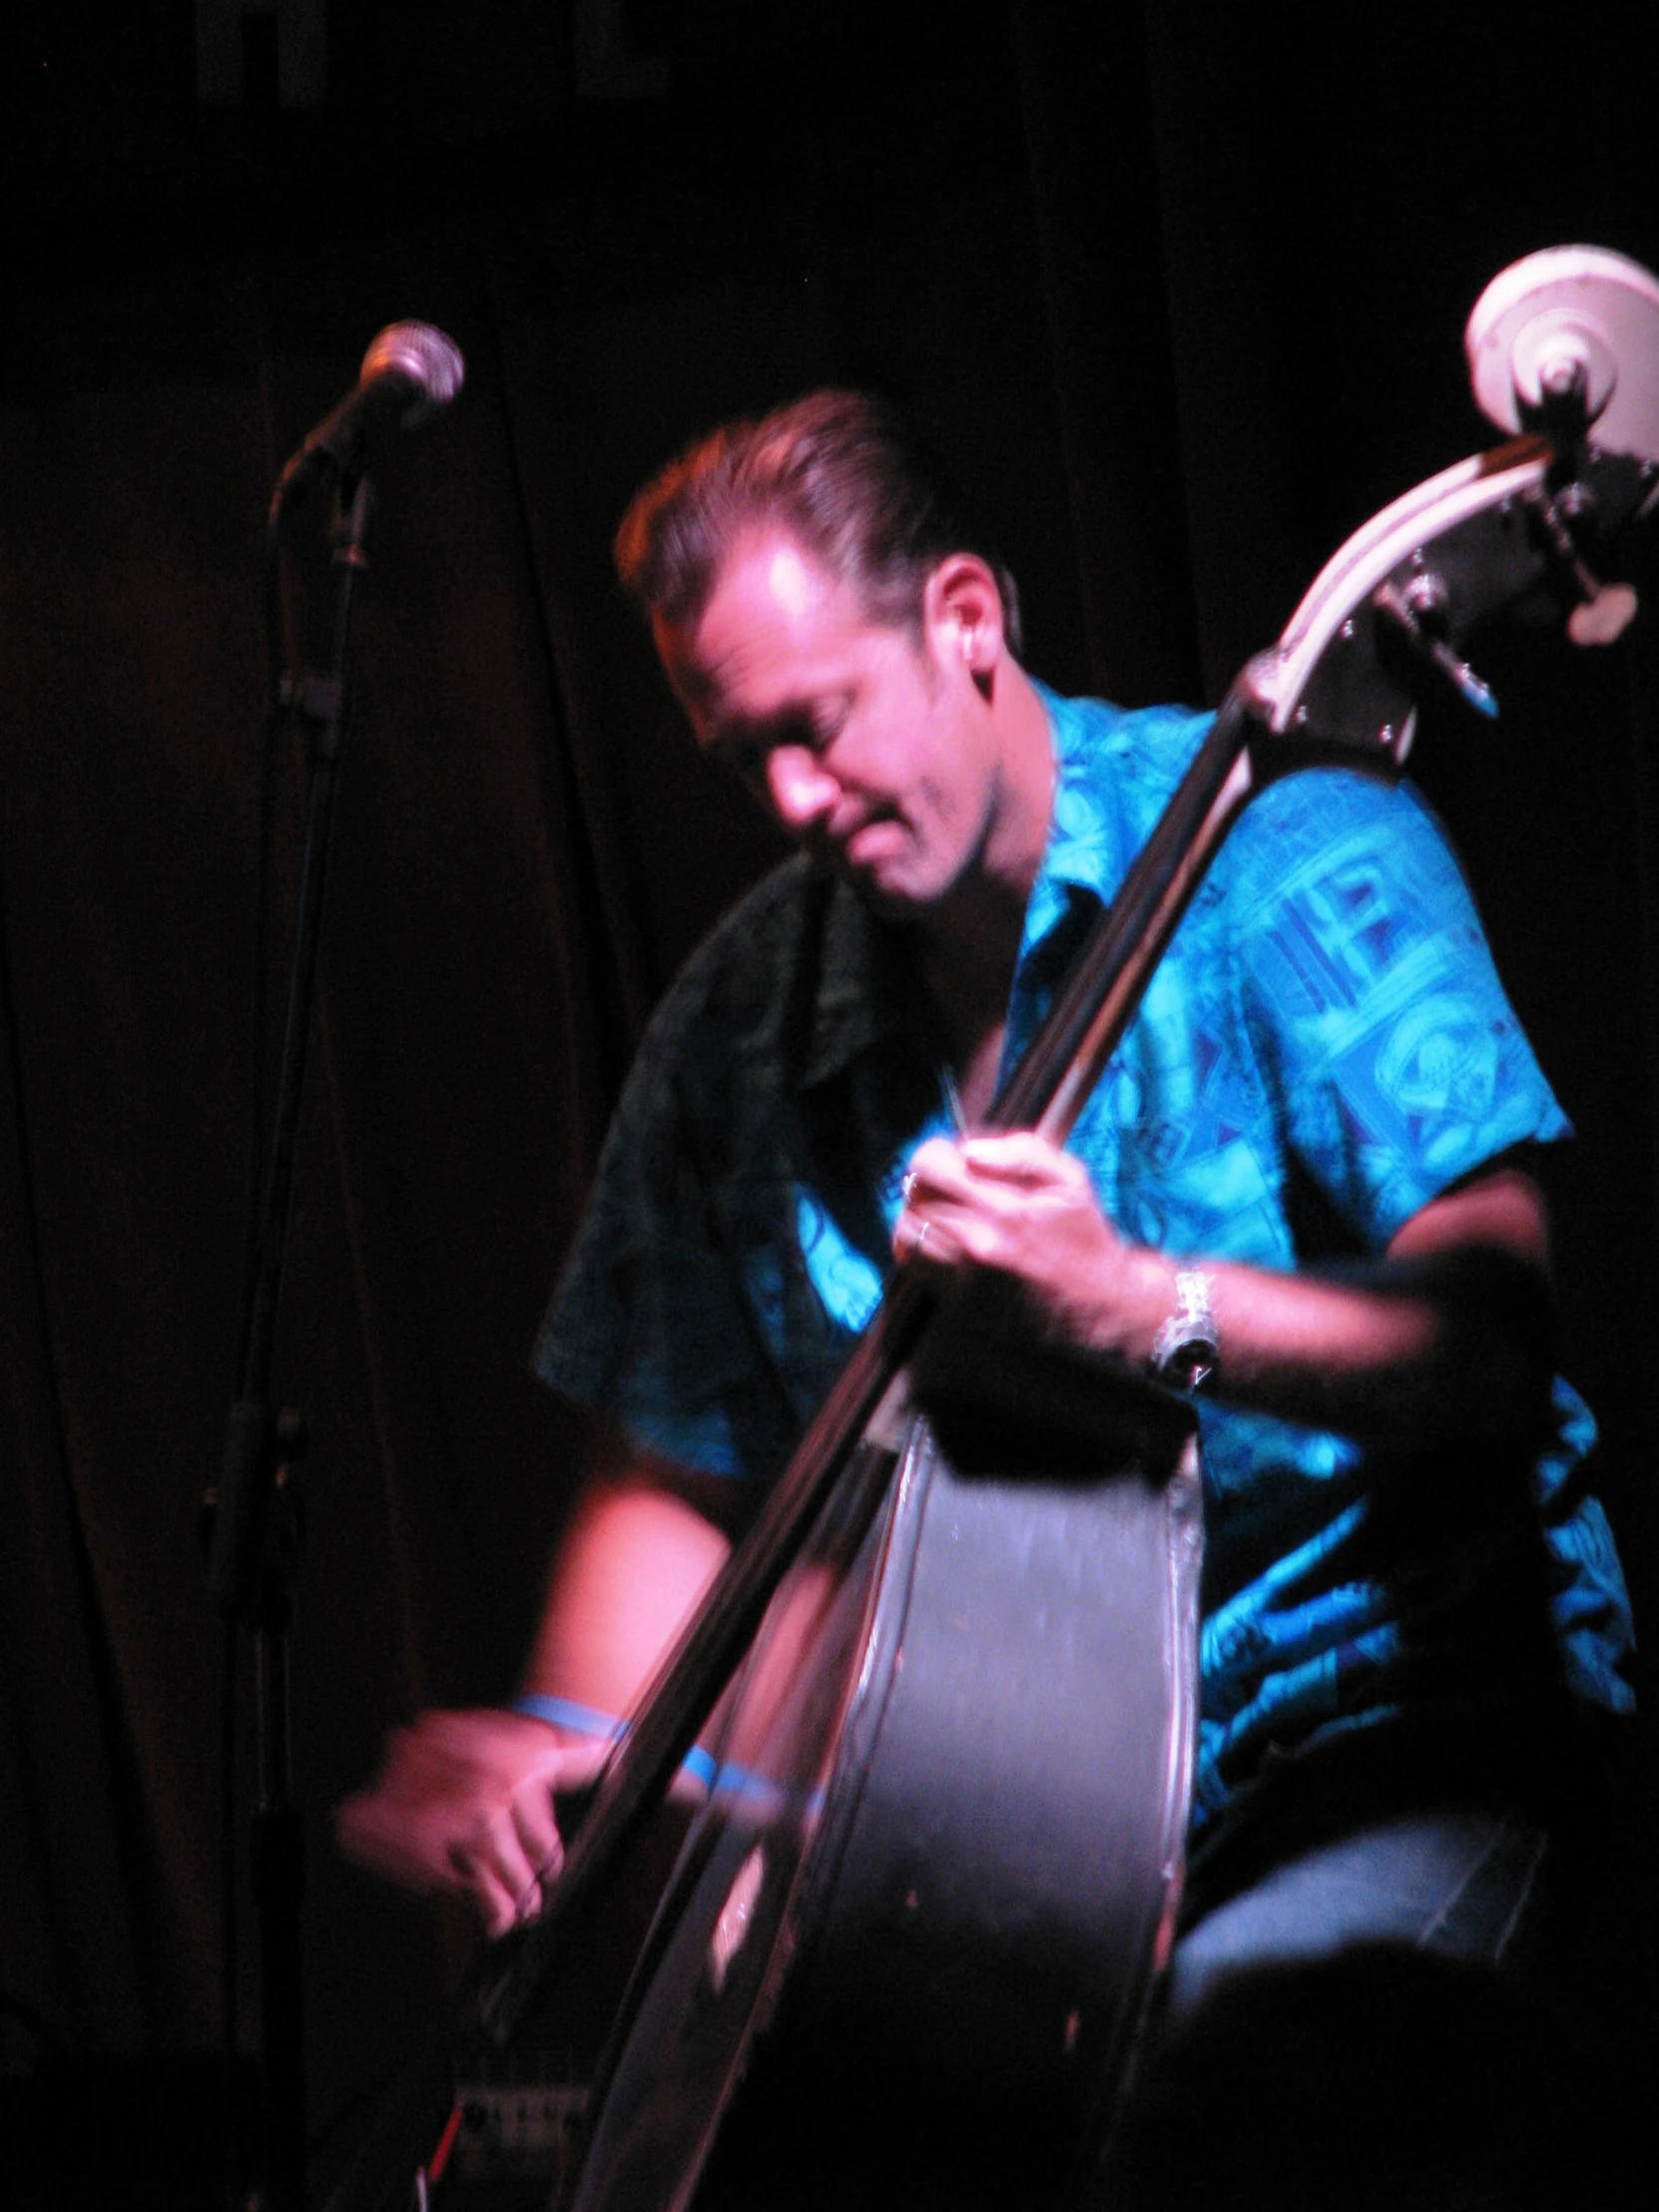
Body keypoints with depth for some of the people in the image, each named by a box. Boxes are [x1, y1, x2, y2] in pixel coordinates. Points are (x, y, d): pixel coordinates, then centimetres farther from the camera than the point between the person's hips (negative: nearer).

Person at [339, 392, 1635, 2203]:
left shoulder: (1288, 864, -9)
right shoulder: (742, 1024, 7)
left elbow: (1496, 1336, -20)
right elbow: (678, 1481, 13)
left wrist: (1140, 1306, -37)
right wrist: (575, 1746, -9)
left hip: (1391, 1722, -5)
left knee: (1216, 2044, -36)